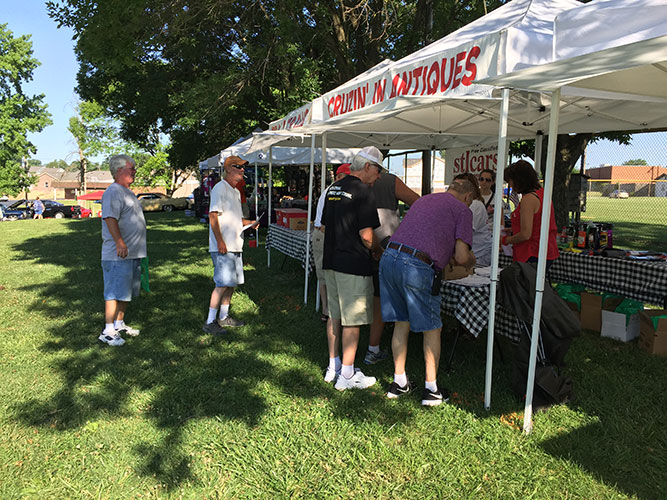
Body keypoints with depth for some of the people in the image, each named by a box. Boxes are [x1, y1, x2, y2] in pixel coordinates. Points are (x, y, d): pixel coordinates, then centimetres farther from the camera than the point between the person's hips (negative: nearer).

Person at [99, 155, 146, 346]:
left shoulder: (128, 192, 20)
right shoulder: (112, 192, -13)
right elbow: (110, 218, -25)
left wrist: (139, 248, 29)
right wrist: (119, 242, -36)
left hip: (133, 253, 10)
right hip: (118, 254, -10)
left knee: (126, 292, 16)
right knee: (115, 292, -7)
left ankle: (119, 324, 27)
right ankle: (108, 331, -2)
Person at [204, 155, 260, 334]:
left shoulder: (236, 191, 19)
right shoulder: (219, 188, -10)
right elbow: (213, 216, -17)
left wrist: (250, 223, 8)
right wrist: (220, 241, -23)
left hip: (235, 246, 9)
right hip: (222, 247, -9)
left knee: (232, 282, 13)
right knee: (223, 284, -10)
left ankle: (224, 316, 26)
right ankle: (210, 322, -2)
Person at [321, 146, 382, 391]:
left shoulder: (333, 188, 12)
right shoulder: (363, 192, -14)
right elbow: (366, 235, -17)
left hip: (331, 261, 8)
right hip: (354, 265, -8)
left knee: (335, 315, 16)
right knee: (352, 320, 1)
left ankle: (333, 367, 26)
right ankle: (347, 375, 9)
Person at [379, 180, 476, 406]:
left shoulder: (423, 199, 27)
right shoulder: (463, 210, 7)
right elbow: (461, 256, -1)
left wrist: (445, 257, 37)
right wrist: (471, 260, 22)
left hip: (389, 257, 7)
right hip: (417, 267, -6)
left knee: (401, 323, 19)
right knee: (432, 329, 11)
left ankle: (399, 382, 28)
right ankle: (431, 390, 20)